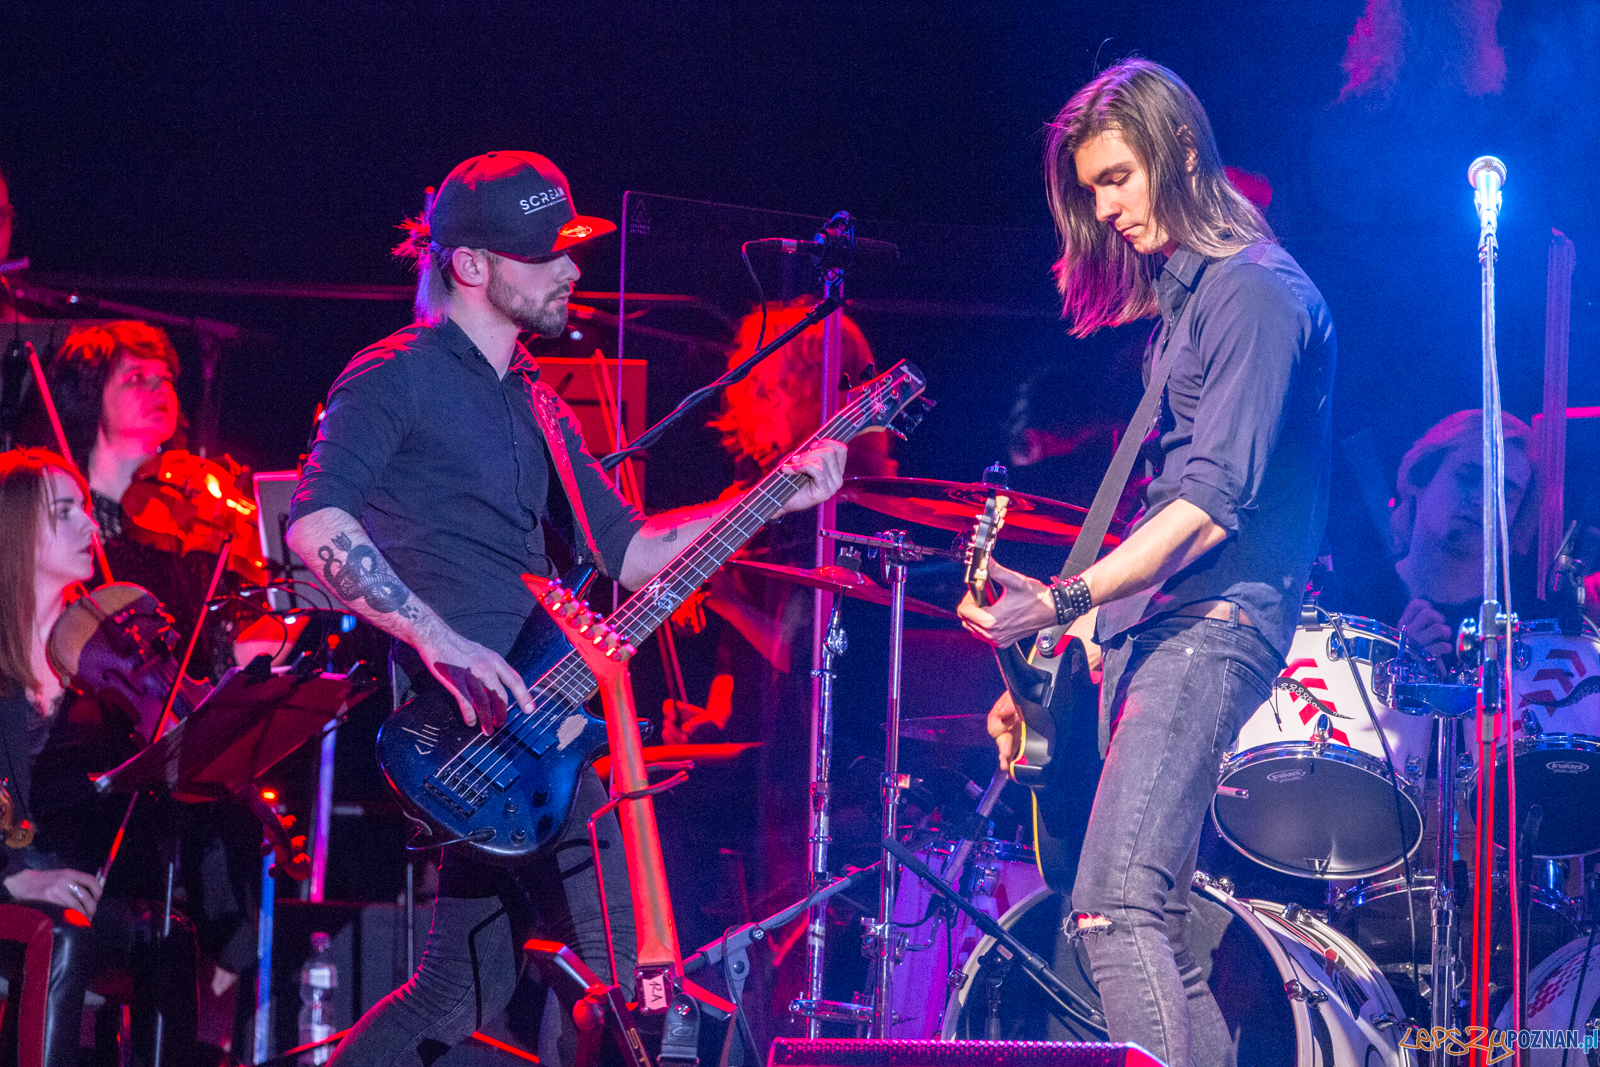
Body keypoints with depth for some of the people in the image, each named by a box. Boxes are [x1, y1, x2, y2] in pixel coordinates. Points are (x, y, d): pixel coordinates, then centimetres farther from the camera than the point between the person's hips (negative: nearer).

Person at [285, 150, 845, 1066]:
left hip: (527, 710, 9)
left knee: (461, 988, 10)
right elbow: (315, 521, -19)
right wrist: (439, 641, -27)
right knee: (617, 954, -15)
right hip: (458, 718, -9)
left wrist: (773, 499, 11)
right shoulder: (398, 379, -6)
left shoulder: (533, 401, 22)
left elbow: (626, 550, 22)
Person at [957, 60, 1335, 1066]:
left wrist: (1063, 601, -27)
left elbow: (1216, 498, -19)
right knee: (1155, 934, 8)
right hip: (1147, 625, 10)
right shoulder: (1179, 296, 20)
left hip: (1214, 620, -10)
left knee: (1117, 912, -23)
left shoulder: (1260, 294, -9)